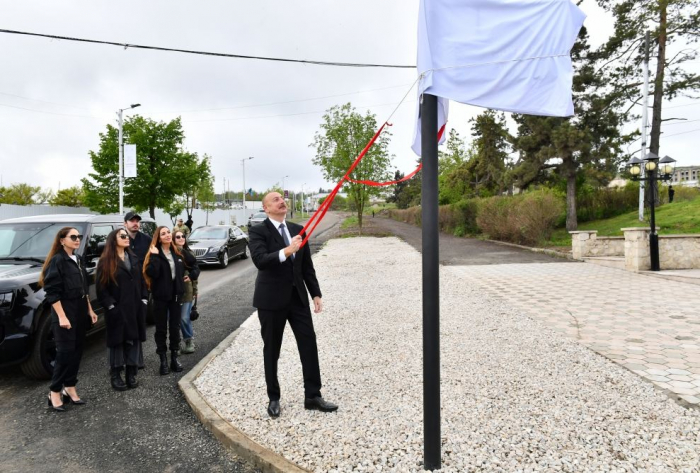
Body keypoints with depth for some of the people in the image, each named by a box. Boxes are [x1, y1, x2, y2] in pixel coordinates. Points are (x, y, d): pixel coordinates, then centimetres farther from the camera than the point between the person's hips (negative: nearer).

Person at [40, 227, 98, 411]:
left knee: (77, 351, 8)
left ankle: (70, 388, 16)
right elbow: (52, 292, -16)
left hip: (80, 312, 7)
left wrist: (90, 310, 16)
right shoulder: (57, 260, -11)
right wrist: (61, 316, -20)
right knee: (65, 352, -5)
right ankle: (55, 392, 7)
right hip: (65, 312, -7)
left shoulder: (78, 260, 12)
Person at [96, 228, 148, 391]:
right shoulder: (106, 261, -5)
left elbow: (141, 280, 12)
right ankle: (116, 375, 15)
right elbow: (101, 286, -8)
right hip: (117, 309, -5)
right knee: (118, 341, 3)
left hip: (135, 307, 5)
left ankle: (131, 373, 16)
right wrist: (110, 305, -13)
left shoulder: (134, 258, 11)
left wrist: (144, 299, 4)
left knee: (134, 339, 7)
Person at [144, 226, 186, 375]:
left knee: (175, 327, 9)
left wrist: (185, 278, 9)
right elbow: (152, 273, -24)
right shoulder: (154, 254, -8)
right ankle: (163, 360, 14)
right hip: (160, 296, -4)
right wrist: (154, 256, -27)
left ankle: (174, 358, 19)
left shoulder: (177, 253, 7)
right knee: (161, 328, 5)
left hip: (175, 294, 4)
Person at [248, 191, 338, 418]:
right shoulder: (258, 231, -8)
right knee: (271, 350, 8)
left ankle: (312, 396, 14)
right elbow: (260, 261, -24)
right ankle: (274, 399, 24)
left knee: (309, 344, 2)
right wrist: (286, 251, -37)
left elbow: (307, 265, 11)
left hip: (298, 296, 5)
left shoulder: (297, 229, 8)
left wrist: (316, 293, 8)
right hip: (272, 298, -4)